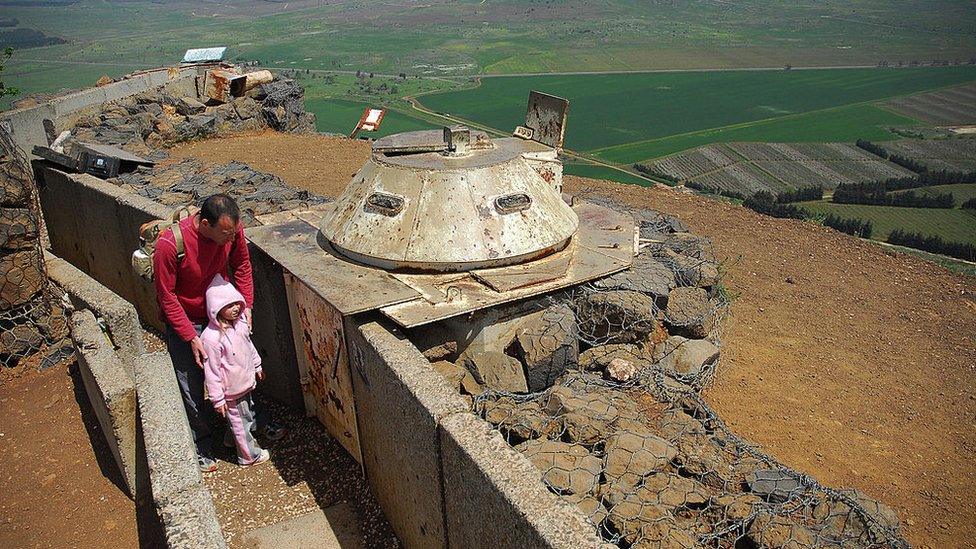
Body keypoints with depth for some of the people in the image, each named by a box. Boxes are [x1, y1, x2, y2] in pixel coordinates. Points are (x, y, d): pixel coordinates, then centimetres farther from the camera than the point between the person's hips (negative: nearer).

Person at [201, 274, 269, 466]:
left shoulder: (240, 322, -7)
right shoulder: (211, 338, -31)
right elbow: (211, 371, -24)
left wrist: (257, 366, 22)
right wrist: (217, 399, -18)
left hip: (245, 382, 8)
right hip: (231, 390, -8)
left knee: (248, 413, 28)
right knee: (240, 420, 11)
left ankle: (232, 438, 54)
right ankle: (249, 455, 32)